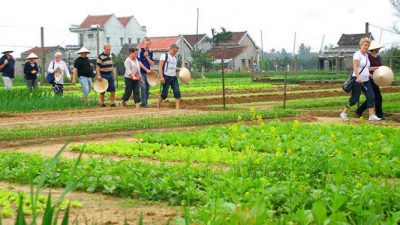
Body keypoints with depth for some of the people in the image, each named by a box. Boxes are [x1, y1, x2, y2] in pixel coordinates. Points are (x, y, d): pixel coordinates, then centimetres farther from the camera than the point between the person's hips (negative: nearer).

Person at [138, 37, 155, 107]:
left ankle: (146, 103, 16)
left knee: (147, 89, 7)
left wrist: (147, 57, -8)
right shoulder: (140, 50, -6)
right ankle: (143, 103, -9)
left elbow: (152, 64, 5)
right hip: (141, 73, -5)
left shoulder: (150, 52, 9)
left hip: (148, 73, 5)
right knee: (143, 87, -14)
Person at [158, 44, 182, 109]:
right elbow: (160, 67, -10)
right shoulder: (164, 56, -4)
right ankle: (158, 106, 16)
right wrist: (161, 77, -18)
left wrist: (179, 69, 5)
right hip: (166, 77, -6)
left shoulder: (175, 57, 17)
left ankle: (177, 108, -6)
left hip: (174, 77, 7)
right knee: (164, 93, -4)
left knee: (177, 92, -6)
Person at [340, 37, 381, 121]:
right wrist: (358, 77, -33)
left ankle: (372, 115, -2)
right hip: (358, 81, -8)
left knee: (371, 97, -2)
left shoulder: (366, 55, 14)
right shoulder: (357, 54, -12)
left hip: (366, 81, 8)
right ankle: (344, 113, 14)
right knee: (354, 99, -1)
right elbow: (355, 67, -22)